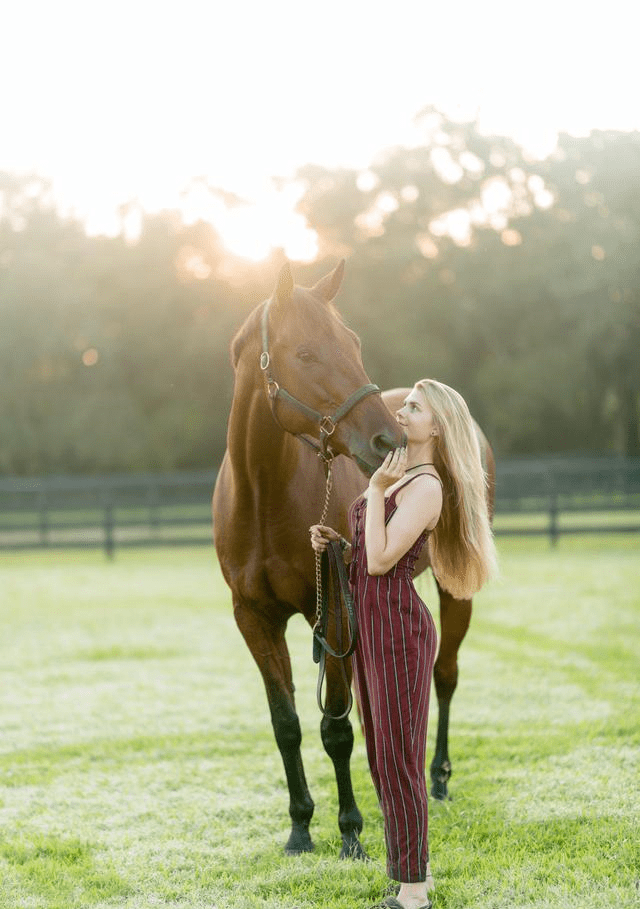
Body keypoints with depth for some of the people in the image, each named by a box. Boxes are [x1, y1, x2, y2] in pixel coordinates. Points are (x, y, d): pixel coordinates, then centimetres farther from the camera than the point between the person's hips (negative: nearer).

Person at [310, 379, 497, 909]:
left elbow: (382, 560, -21)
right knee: (387, 756, 16)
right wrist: (334, 543, 3)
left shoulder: (426, 487, -14)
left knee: (397, 757, -4)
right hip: (372, 626, 10)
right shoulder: (399, 478, 15)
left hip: (397, 627, -10)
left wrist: (376, 490, -20)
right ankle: (416, 866, 28)